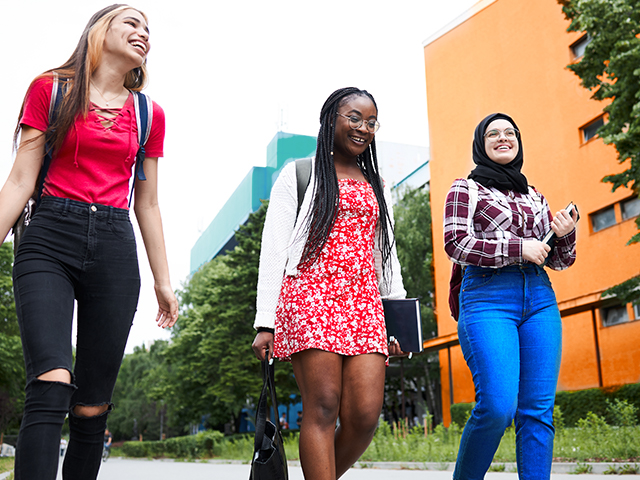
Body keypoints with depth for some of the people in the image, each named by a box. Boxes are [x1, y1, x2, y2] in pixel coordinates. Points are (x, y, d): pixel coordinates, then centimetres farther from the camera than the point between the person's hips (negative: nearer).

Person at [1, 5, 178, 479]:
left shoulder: (149, 114, 15)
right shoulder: (50, 89, 8)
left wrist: (162, 280, 14)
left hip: (115, 249, 3)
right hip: (50, 240, -3)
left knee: (93, 405, 1)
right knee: (51, 382, -21)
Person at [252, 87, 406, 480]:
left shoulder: (377, 188, 24)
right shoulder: (299, 175, 10)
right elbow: (273, 250, 4)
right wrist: (265, 322, -5)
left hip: (364, 304, 4)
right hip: (311, 296, -4)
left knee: (365, 415, -7)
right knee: (323, 408, -11)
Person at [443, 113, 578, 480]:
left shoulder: (535, 196, 23)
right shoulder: (465, 188, 9)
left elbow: (559, 260, 24)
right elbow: (456, 243, -5)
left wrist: (565, 234, 2)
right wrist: (519, 248, -9)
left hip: (539, 298, 5)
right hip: (488, 298, -5)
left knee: (538, 409, -3)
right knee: (498, 405, -16)